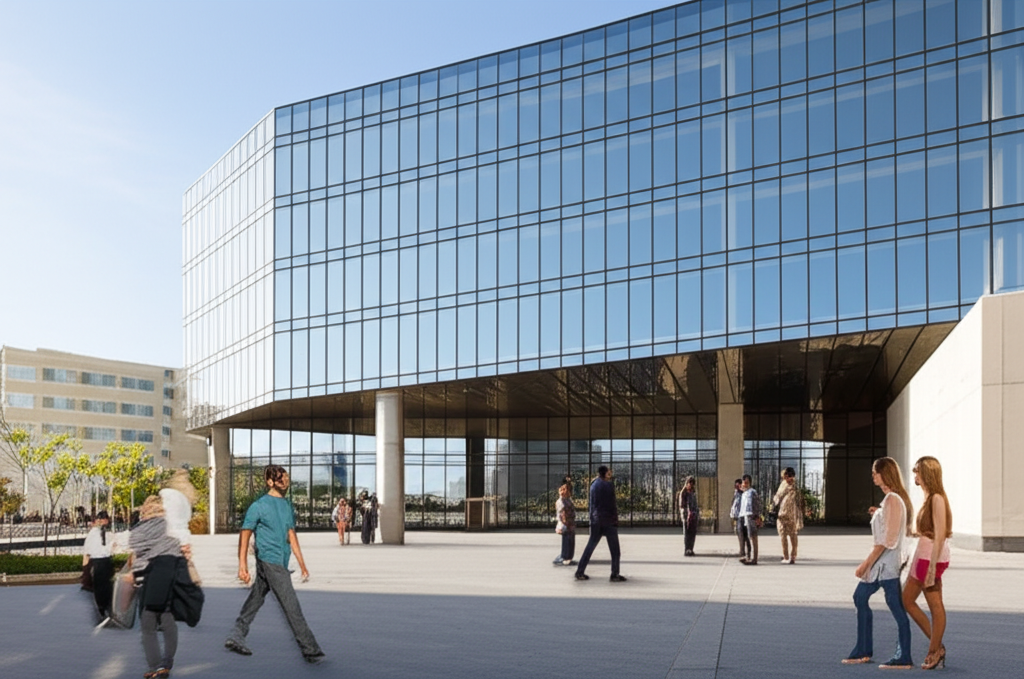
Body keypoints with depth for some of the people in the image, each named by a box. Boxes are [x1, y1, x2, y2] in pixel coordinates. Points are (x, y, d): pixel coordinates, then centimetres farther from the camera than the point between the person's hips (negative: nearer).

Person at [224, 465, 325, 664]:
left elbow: (291, 535, 17)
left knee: (255, 600, 15)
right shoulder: (259, 506, -7)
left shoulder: (287, 506, 14)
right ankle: (310, 650, -6)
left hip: (281, 563, 8)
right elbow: (245, 535, -6)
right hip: (270, 561, -8)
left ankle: (235, 637, 26)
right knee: (291, 605, -8)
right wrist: (243, 566, -12)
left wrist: (302, 564, 14)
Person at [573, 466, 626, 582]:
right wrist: (615, 520, -8)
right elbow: (612, 505, -12)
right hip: (609, 520, -6)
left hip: (596, 521, 6)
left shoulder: (593, 485, 9)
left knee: (590, 547, 10)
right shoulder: (609, 485, -11)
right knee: (614, 549, 2)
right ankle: (615, 575, 1)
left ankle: (580, 572, 7)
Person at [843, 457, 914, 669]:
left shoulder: (892, 500, -17)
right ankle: (863, 650, 20)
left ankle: (904, 658, 4)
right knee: (860, 597, 14)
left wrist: (866, 563, -19)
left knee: (896, 607, -4)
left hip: (887, 561, -11)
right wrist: (879, 514, 10)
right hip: (881, 561, 11)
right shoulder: (892, 498, 13)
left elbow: (886, 540, -20)